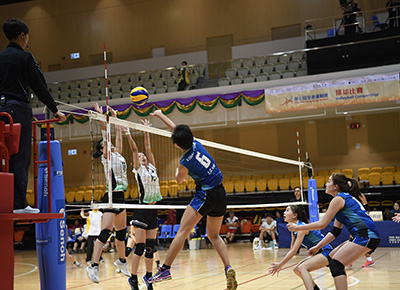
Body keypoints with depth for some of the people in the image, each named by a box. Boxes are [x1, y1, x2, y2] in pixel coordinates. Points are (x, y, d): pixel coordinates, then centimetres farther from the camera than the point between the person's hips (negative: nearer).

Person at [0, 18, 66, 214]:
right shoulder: (25, 58, -5)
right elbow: (40, 87, -5)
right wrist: (55, 110, 3)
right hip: (18, 108, -6)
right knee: (21, 157, -4)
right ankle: (19, 204, -5)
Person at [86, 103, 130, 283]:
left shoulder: (117, 155, 15)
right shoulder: (107, 157, -4)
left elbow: (118, 135, 18)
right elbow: (106, 135, -13)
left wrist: (115, 118, 21)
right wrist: (101, 116, -15)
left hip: (119, 197, 8)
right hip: (111, 197, -8)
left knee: (121, 231, 16)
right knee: (106, 231, -16)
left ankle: (121, 261, 31)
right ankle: (93, 265, -18)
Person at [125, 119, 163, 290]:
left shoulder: (152, 167, 14)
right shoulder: (138, 169, 1)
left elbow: (148, 148, 15)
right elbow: (134, 150, -7)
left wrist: (146, 131, 18)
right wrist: (128, 135, -14)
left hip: (153, 211, 6)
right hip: (141, 211, -6)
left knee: (151, 247, 9)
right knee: (140, 247, -7)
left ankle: (148, 276, 19)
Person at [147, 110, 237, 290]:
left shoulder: (185, 163, -15)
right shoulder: (196, 144, 2)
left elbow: (179, 180, 8)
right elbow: (175, 128, 18)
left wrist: (177, 171, 30)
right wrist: (160, 115, 29)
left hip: (206, 195, -8)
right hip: (221, 194, 8)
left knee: (182, 231, -8)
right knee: (214, 235, 16)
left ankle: (165, 268, -12)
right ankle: (229, 269, 1)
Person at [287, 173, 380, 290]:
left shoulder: (338, 198, -5)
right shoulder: (346, 198, 23)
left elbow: (322, 224, -8)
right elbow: (335, 231, 23)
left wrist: (297, 227, 1)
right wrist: (317, 247, 20)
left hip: (366, 235, -10)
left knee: (335, 264, -14)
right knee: (332, 257, 16)